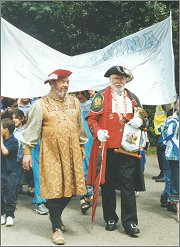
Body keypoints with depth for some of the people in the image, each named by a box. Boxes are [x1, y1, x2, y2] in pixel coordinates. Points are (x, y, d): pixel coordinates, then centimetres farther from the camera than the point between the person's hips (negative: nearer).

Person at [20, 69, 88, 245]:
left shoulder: (74, 102, 9)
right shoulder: (41, 104, -4)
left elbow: (80, 126, 18)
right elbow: (31, 129, -3)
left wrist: (82, 145, 21)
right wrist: (27, 152, -7)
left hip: (72, 153, 4)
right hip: (51, 154, -4)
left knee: (70, 188, 6)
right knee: (54, 189, -4)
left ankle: (56, 215, 32)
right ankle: (56, 228, 7)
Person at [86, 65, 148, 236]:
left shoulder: (133, 98, 14)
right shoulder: (102, 96, 3)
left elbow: (143, 119, 20)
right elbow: (91, 118, -1)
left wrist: (140, 121, -4)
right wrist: (98, 132, -19)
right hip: (107, 147, -2)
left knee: (128, 186, 0)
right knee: (108, 185, 8)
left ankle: (130, 222, 5)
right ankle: (110, 218, 22)